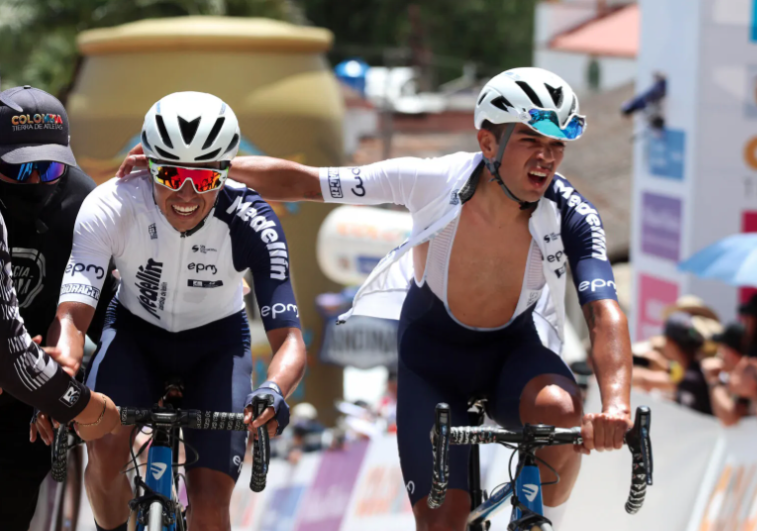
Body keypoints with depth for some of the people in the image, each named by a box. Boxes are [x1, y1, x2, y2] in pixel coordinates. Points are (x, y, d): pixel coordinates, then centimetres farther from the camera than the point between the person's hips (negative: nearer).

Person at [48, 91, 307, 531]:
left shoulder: (251, 223, -30)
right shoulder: (110, 208, -29)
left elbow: (289, 339, -32)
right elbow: (71, 315, -37)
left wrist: (275, 390, -56)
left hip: (216, 339, 0)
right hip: (136, 331, 0)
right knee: (106, 450, -28)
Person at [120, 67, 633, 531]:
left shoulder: (570, 216, -27)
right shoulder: (434, 181, -27)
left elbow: (605, 313, -37)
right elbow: (301, 182, -20)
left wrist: (617, 404, -57)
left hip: (515, 347, 0)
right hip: (433, 350, 0)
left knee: (561, 412, -34)